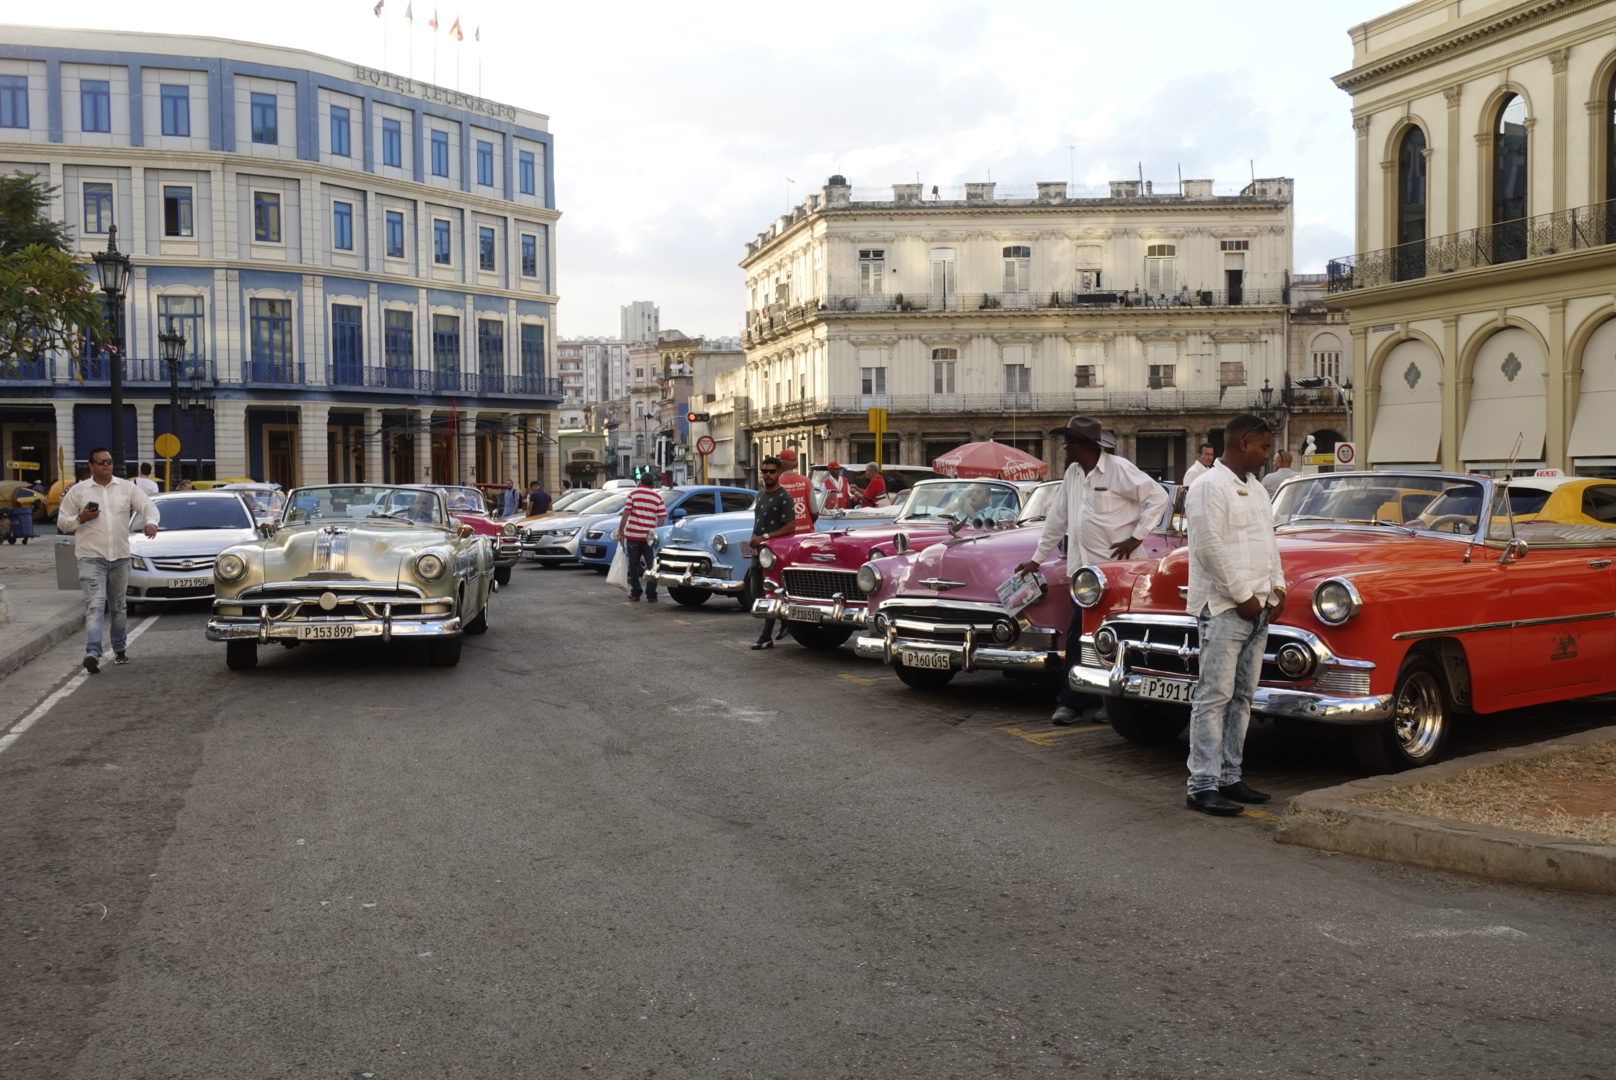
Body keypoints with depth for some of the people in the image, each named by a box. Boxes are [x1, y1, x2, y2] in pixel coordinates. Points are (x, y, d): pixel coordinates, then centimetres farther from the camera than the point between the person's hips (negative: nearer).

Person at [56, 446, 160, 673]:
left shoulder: (127, 487, 6)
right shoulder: (78, 491, 3)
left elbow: (149, 505, 0)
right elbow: (62, 522, 7)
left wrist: (151, 522, -22)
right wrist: (81, 519, -14)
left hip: (120, 557, 3)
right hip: (91, 557, -3)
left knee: (119, 606, 14)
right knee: (95, 604, -16)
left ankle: (120, 648, 28)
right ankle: (93, 652, -24)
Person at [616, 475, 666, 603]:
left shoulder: (633, 494, 0)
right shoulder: (658, 497, 5)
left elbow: (626, 514, -7)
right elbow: (661, 519, 0)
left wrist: (620, 532, -2)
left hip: (632, 535, -1)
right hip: (649, 536, 1)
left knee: (634, 565, 11)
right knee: (651, 566, 5)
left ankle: (635, 593, 12)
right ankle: (651, 595, 0)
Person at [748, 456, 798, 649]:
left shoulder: (784, 497, -10)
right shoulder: (761, 494, 14)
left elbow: (790, 527, -16)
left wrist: (765, 537, -21)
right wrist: (753, 540, 14)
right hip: (758, 552, 8)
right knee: (755, 593, 11)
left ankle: (766, 638, 0)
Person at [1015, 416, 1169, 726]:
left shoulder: (1119, 468, -9)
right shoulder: (1072, 474, 12)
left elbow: (1158, 496, -9)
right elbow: (1057, 519, 18)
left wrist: (1136, 538, -12)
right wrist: (1037, 559, 19)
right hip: (1083, 568, 7)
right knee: (1076, 637, 4)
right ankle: (1068, 703, 6)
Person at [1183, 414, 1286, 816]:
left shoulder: (1255, 489, 18)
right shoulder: (1210, 488, -11)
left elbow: (1269, 542, 22)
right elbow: (1210, 548, -18)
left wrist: (1277, 588, 9)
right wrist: (1243, 596, -15)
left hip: (1258, 608, 9)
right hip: (1222, 607, -9)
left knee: (1242, 696, 11)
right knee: (1214, 696, -8)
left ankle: (1229, 777, 18)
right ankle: (1202, 786, -6)